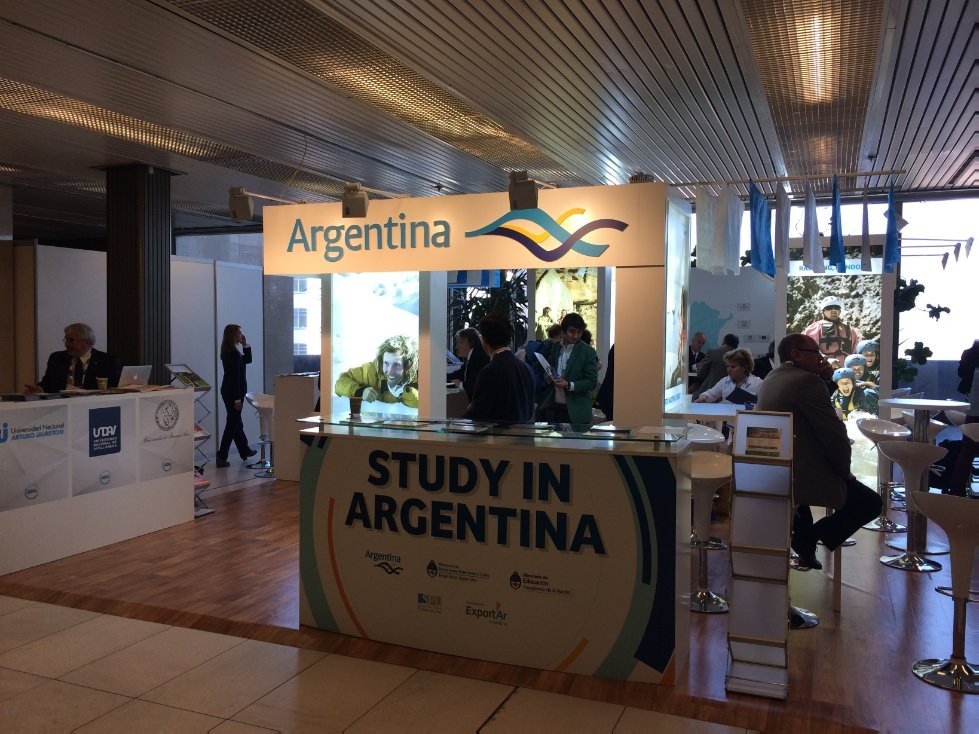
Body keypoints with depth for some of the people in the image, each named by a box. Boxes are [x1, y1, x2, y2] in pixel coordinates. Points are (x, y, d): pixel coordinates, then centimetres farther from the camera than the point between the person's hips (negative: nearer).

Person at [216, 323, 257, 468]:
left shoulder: (229, 351, 10)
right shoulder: (233, 353, -20)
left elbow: (248, 360, 20)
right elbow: (235, 377, -22)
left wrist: (245, 345, 7)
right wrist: (237, 398, -22)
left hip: (229, 392, 10)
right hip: (233, 392, -10)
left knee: (235, 421, 19)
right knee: (232, 423, -4)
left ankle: (244, 451, 34)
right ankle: (221, 457, -2)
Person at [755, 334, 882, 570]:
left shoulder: (769, 381, 11)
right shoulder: (806, 381, -17)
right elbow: (834, 433, -16)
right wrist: (844, 471, -1)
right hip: (802, 475, -9)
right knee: (871, 502, 7)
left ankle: (801, 531, 32)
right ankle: (809, 538, 1)